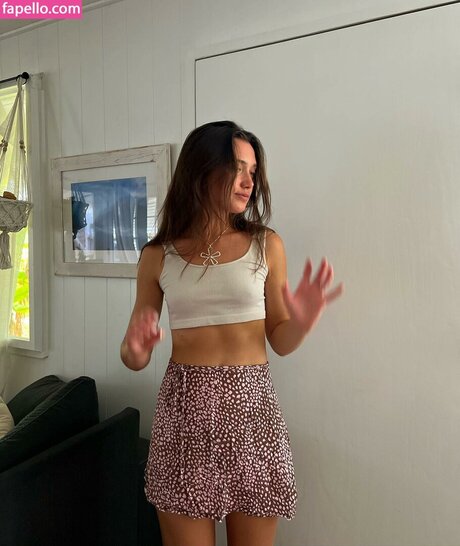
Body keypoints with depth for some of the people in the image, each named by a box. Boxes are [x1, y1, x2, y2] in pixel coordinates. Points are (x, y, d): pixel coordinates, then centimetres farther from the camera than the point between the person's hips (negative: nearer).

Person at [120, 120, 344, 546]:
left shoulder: (266, 244, 1)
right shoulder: (158, 255, 0)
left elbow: (279, 342, 4)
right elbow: (136, 356, 4)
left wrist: (301, 323, -17)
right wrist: (134, 351, -18)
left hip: (252, 404, 1)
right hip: (185, 406, 0)